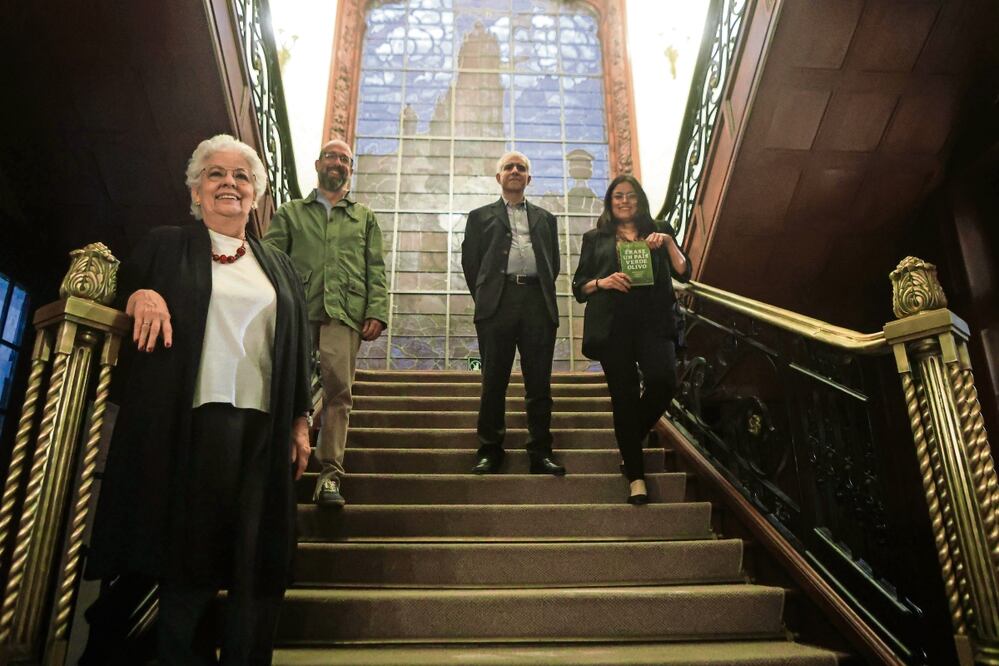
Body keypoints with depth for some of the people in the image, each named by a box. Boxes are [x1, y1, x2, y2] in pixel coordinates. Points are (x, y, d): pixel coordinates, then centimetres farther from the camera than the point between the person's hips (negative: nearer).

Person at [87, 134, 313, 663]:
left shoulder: (279, 267, 18)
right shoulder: (165, 246, 13)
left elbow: (299, 349, 15)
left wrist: (301, 420, 7)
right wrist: (141, 295, -10)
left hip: (262, 430, 2)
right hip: (189, 425, -2)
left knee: (259, 569, 1)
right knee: (187, 561, 1)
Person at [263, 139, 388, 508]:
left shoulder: (364, 218, 24)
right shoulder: (290, 212, 23)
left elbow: (376, 270, 14)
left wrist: (376, 311, -1)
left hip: (344, 312, 0)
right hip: (297, 310, 1)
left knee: (339, 389, -11)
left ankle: (329, 476, -11)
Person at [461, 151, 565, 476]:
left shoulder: (545, 218, 22)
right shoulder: (481, 216, 17)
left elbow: (554, 262, 20)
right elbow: (470, 262, 11)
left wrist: (544, 296, 10)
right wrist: (484, 299, 6)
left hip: (538, 303, 2)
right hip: (498, 303, -1)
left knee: (539, 384, 1)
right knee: (494, 382, 0)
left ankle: (540, 452, 7)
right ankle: (489, 450, 8)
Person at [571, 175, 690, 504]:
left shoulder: (658, 232, 18)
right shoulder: (595, 238, 15)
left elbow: (684, 273, 8)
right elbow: (578, 287, 11)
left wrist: (669, 243, -6)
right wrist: (603, 282, -8)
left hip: (652, 320, 1)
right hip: (612, 325, 0)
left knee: (663, 380, -21)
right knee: (624, 396, -2)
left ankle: (633, 436, 11)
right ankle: (636, 476, 7)